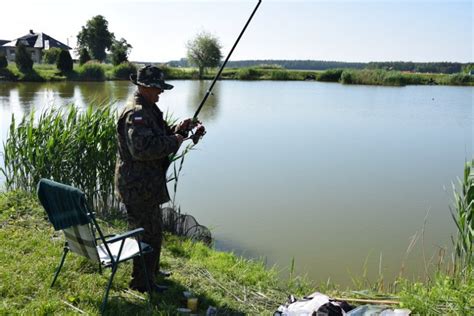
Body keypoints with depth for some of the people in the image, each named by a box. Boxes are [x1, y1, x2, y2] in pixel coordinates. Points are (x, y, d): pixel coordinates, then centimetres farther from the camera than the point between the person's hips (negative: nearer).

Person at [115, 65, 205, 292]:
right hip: (139, 186, -11)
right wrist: (174, 141, -24)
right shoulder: (136, 113, -22)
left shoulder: (148, 110, 13)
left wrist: (176, 129, 3)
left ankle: (151, 270, 42)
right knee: (149, 233, -3)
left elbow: (157, 136, 22)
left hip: (146, 184, 11)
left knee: (151, 229, 24)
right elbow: (142, 148, -34)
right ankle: (142, 281, 11)